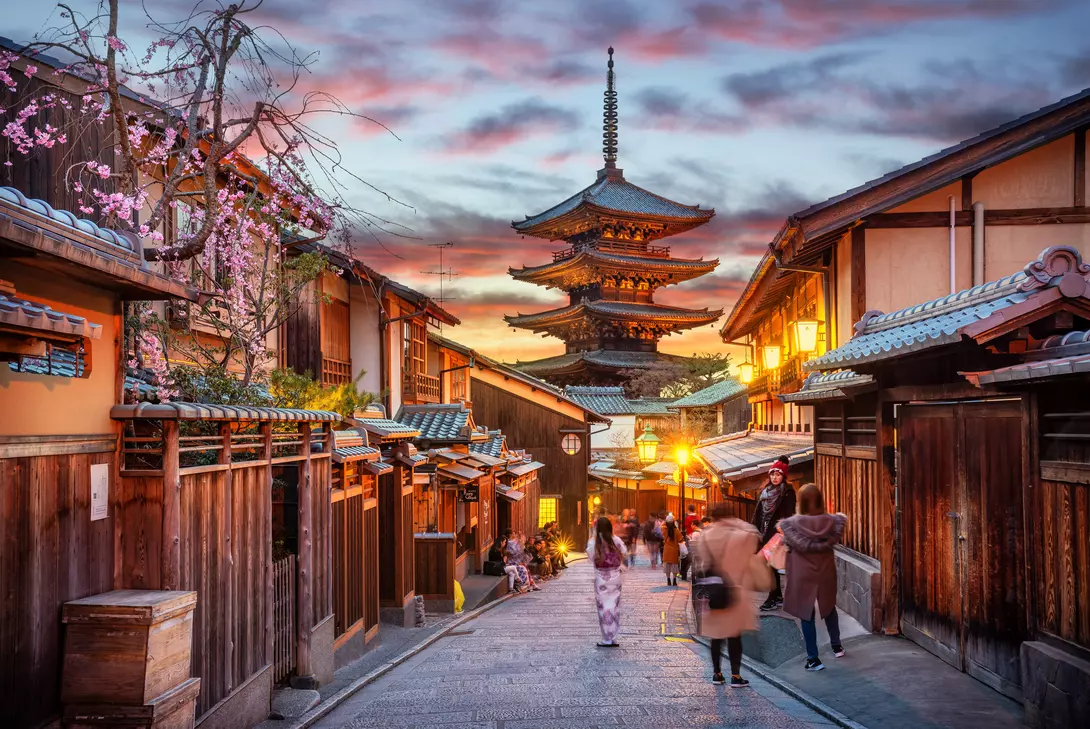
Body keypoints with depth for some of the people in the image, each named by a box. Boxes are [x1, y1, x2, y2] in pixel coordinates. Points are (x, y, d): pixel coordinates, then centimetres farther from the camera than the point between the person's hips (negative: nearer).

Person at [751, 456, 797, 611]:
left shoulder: (788, 492, -6)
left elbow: (789, 514, -15)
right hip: (766, 534, 7)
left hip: (777, 534, -7)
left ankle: (773, 598, -2)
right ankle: (778, 597, 19)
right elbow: (758, 513, 14)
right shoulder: (766, 491, 14)